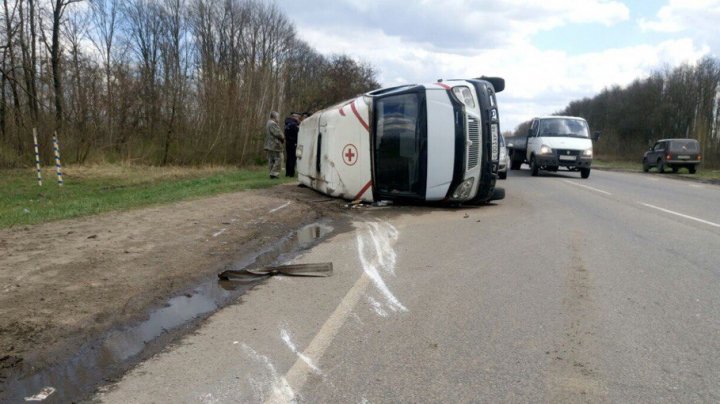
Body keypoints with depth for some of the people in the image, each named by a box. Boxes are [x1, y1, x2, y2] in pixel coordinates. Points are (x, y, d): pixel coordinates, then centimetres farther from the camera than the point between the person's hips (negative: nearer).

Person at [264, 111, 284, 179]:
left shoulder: (268, 123, 17)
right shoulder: (273, 124, -17)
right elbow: (278, 133, -22)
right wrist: (283, 139, -2)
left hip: (269, 145, 10)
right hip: (274, 145, -10)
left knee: (271, 160, 12)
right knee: (277, 159, -6)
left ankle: (272, 173, 15)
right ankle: (274, 174, -9)